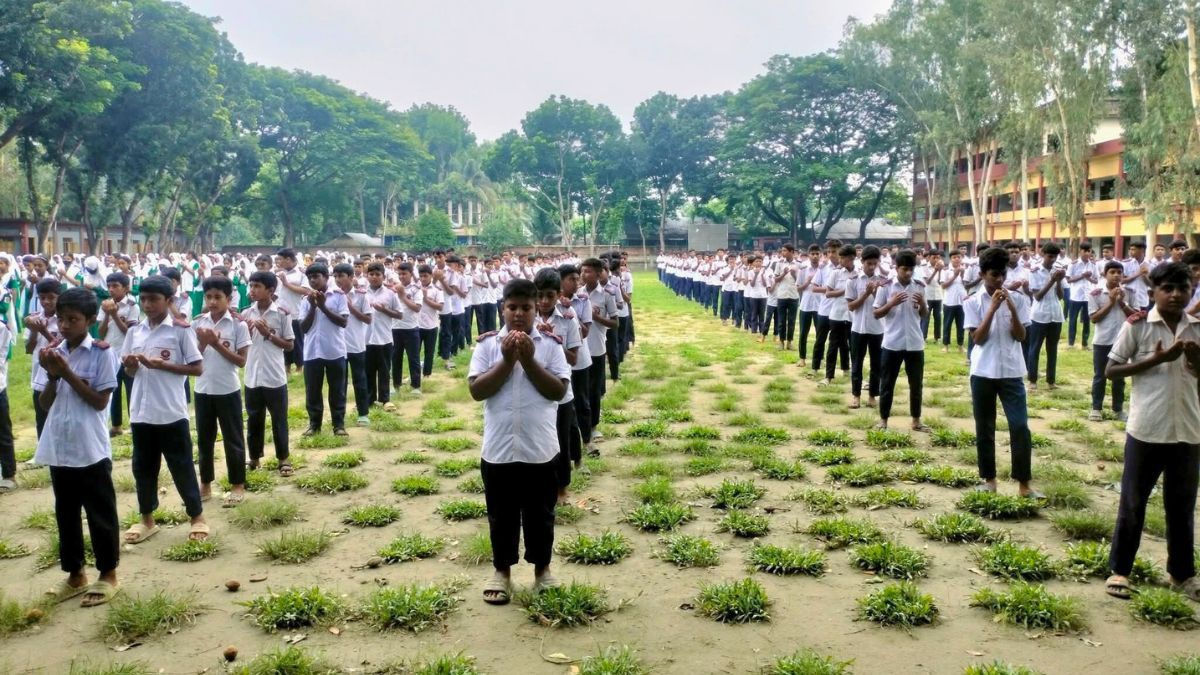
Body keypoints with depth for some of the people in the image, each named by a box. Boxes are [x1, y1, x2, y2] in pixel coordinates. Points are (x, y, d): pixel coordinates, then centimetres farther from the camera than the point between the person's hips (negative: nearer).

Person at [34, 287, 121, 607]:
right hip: (58, 449, 6)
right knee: (65, 513, 14)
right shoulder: (53, 353, 6)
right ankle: (75, 574, 27)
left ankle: (108, 574, 17)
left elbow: (100, 401, -12)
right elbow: (44, 404, 6)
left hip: (91, 450, -5)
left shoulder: (101, 353, -8)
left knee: (100, 514, 5)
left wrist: (68, 373, -16)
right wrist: (52, 375, -11)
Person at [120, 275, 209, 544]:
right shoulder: (135, 332, 8)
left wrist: (161, 364, -17)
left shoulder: (181, 330, -7)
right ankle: (147, 519, 26)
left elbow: (197, 368, -9)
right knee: (143, 466, 13)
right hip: (140, 411, 5)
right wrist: (130, 366, -9)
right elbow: (131, 372, 14)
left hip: (171, 412, -5)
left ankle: (197, 516, 18)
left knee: (181, 466, 4)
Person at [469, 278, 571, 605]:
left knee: (540, 514, 14)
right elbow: (476, 390, -8)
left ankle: (542, 568, 32)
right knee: (501, 515, 14)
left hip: (540, 449, 0)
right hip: (498, 449, 0)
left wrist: (529, 360, -16)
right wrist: (507, 361, -16)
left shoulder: (550, 344, -1)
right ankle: (502, 570, 30)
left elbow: (559, 390, -8)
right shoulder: (487, 344, -1)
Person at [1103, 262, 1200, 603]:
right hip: (1146, 429, -3)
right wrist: (1155, 359, -17)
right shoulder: (1137, 325, -8)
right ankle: (1119, 569, 20)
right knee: (1133, 502, 8)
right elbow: (1111, 369, -7)